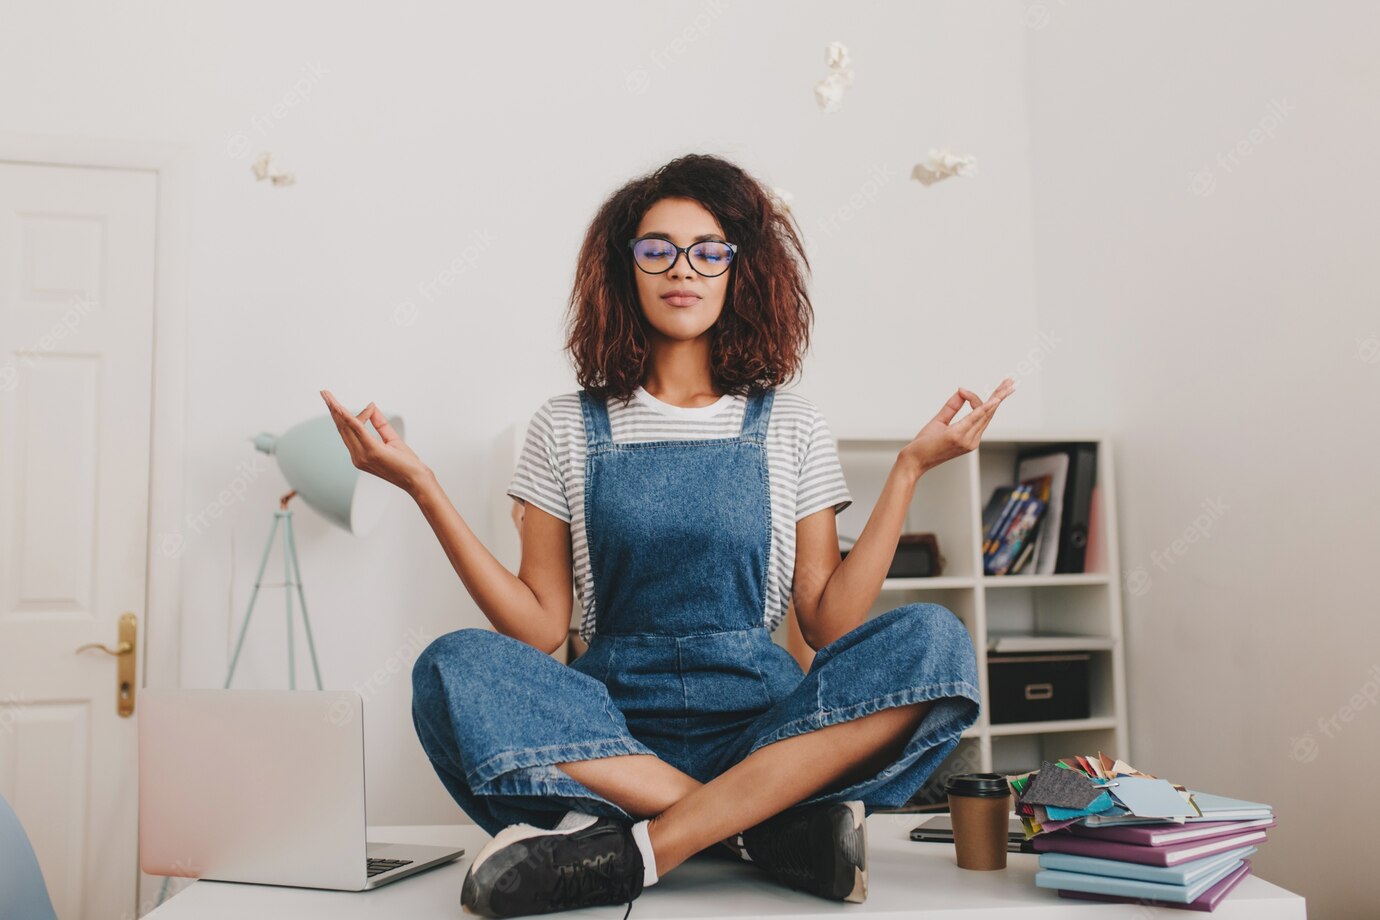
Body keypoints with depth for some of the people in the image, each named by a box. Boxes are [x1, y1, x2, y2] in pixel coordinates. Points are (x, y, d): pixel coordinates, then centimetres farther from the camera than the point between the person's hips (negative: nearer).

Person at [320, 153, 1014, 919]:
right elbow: (540, 627, 1)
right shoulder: (568, 427, 8)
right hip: (613, 725, 0)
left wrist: (909, 468, -3)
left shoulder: (788, 425, 9)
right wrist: (424, 488, -5)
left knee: (931, 641, -25)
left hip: (762, 725, 1)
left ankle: (635, 849, -27)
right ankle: (773, 824, -25)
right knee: (453, 668, -28)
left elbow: (830, 622, 2)